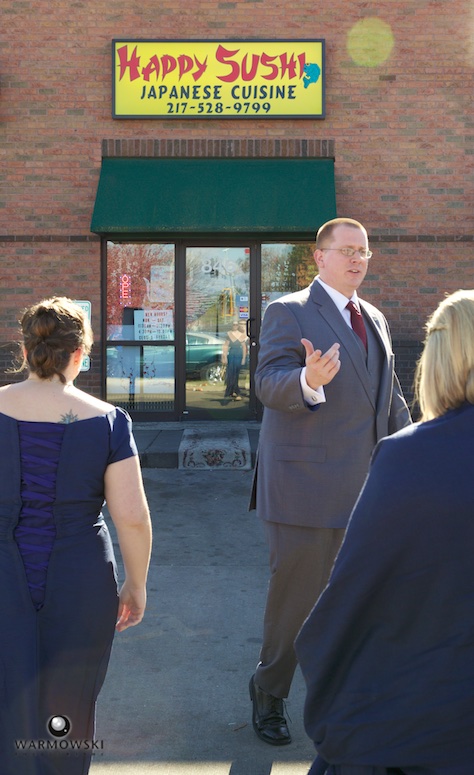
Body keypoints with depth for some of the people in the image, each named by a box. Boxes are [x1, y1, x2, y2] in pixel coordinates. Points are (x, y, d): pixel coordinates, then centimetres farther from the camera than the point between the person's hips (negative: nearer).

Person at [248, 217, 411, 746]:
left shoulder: (374, 320, 16)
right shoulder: (289, 312, -7)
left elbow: (390, 399, 23)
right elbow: (268, 383, -20)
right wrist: (308, 381, -41)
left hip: (365, 486, 7)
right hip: (306, 485, -7)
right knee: (295, 596, 4)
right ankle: (269, 694, 26)